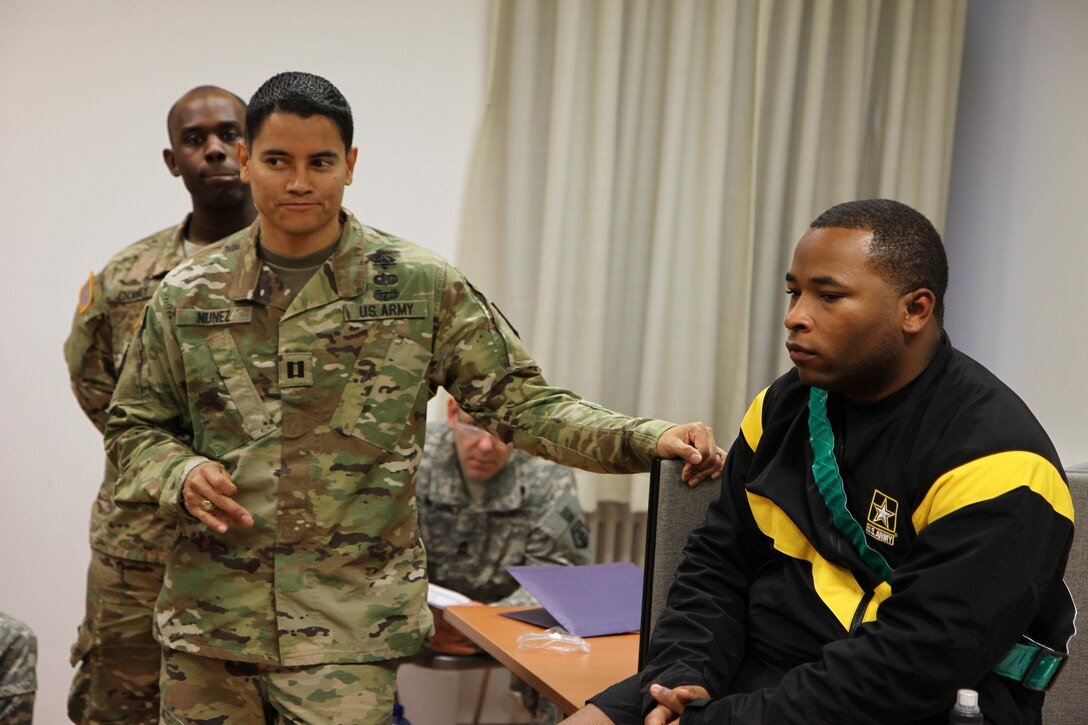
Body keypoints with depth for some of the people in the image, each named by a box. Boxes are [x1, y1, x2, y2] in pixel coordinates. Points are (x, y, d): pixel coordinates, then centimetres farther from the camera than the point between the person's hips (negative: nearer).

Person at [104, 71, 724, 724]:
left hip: (349, 628, -2)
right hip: (209, 617, 3)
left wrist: (646, 440, -16)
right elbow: (136, 428, 13)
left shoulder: (422, 287, -2)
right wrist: (179, 478, -9)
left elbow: (521, 401, -2)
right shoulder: (188, 295, 4)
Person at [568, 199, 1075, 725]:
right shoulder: (787, 404, 5)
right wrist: (684, 678, -9)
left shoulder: (990, 455, -17)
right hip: (753, 675, 6)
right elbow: (717, 564, 9)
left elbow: (915, 663, -22)